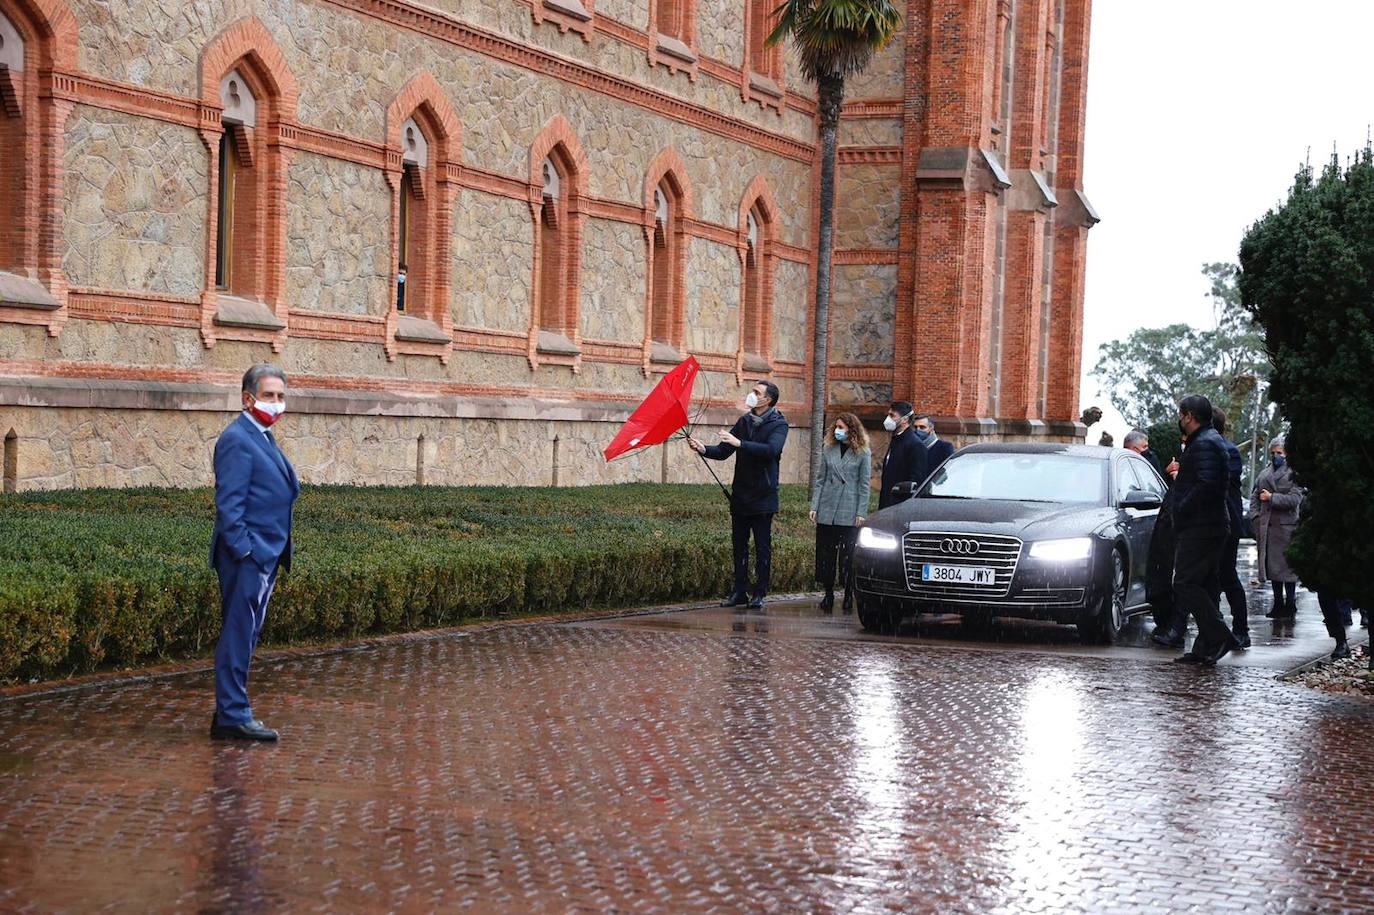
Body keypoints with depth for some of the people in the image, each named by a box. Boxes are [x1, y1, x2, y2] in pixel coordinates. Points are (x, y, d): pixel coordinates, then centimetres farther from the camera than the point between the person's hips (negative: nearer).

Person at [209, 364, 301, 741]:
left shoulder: (263, 438, 18)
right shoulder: (236, 439, -12)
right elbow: (229, 503, -18)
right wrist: (245, 551, -21)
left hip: (264, 555, 10)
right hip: (247, 556, -10)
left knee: (244, 635, 13)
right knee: (238, 634, -6)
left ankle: (229, 712, 20)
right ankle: (233, 716, -3)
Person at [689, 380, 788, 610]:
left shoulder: (778, 424, -6)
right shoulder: (744, 421, 11)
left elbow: (772, 449, -26)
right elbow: (723, 451, 10)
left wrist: (740, 443, -31)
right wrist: (704, 449, -10)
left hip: (763, 496, -6)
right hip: (740, 494, 6)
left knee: (762, 547, 0)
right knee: (739, 545, 9)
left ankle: (760, 593, 5)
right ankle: (740, 591, 16)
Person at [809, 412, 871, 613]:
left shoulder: (862, 453, 0)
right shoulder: (828, 450, 10)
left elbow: (864, 484, 0)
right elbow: (820, 480, 12)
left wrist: (861, 513, -6)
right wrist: (814, 506, 5)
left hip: (849, 513, -4)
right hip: (827, 510, 4)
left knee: (848, 555, -3)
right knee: (825, 553, 5)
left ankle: (849, 596, 6)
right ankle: (828, 594, 14)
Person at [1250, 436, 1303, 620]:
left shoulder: (1293, 473, -2)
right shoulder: (1265, 473, 18)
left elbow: (1295, 499, -12)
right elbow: (1254, 496, 19)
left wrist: (1272, 497, -11)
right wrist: (1256, 515, 5)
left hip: (1286, 525, -6)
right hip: (1267, 526, 6)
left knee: (1286, 566, -6)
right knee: (1272, 565, 8)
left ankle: (1290, 605, 0)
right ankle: (1278, 604, 15)